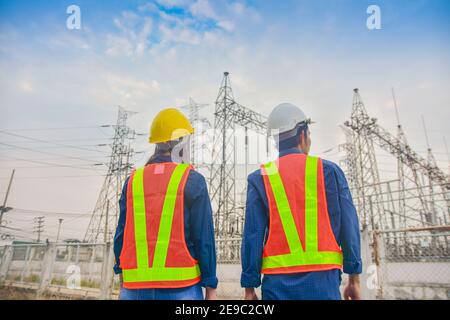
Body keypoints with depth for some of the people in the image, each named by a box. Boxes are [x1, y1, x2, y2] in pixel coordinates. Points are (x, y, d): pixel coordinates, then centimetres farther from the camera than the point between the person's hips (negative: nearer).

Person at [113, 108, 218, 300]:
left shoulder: (133, 180, 4)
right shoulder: (192, 180, -8)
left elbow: (121, 234, 7)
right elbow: (204, 238, -8)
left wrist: (122, 277, 19)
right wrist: (210, 286, 0)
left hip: (137, 287, 4)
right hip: (180, 286, -4)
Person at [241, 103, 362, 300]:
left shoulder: (260, 179, -1)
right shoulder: (329, 171, 0)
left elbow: (252, 235, -3)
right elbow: (348, 228, 0)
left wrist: (249, 287, 4)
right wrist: (354, 277, 9)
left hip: (278, 283, 1)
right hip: (323, 279, 0)